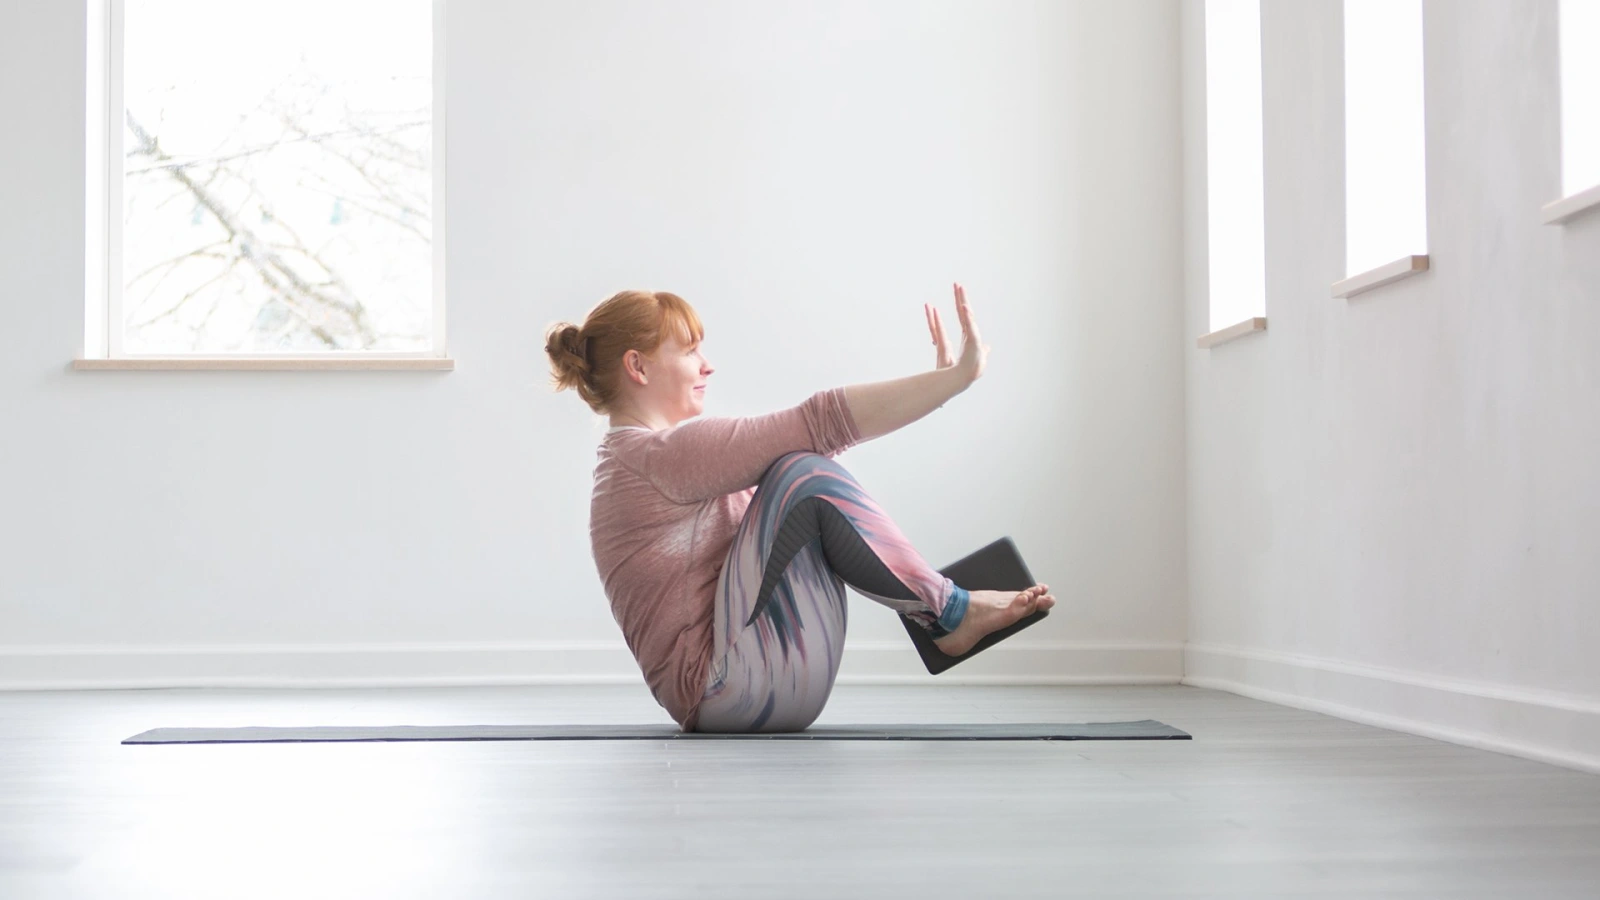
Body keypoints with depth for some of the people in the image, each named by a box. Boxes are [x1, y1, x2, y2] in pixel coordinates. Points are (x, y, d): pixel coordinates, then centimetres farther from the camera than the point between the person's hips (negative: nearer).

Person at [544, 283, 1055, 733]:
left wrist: (936, 382, 16)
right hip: (726, 693, -11)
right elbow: (818, 424, -20)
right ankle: (950, 614, -8)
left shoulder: (636, 461, 19)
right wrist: (959, 375, -17)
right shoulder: (661, 454, -13)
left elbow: (803, 440, 19)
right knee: (805, 475, -21)